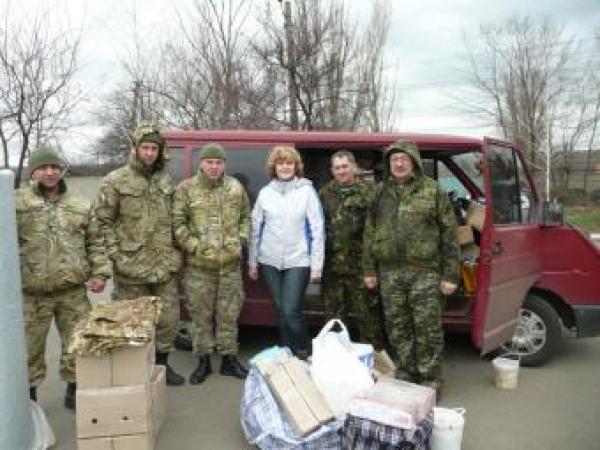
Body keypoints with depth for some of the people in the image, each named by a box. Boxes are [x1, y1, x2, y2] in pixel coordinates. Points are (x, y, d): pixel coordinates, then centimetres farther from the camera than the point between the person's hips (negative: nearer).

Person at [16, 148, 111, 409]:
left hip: (73, 290, 2)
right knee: (30, 347, 10)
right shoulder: (18, 203, 0)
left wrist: (99, 272, 2)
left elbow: (95, 243, 12)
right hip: (32, 292, -2)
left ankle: (73, 390, 27)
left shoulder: (80, 206, 8)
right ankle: (29, 395, 28)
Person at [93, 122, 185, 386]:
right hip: (132, 267, -4)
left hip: (165, 265, 5)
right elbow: (103, 220, -4)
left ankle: (161, 362, 30)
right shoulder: (116, 181, -5)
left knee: (169, 318, 11)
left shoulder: (166, 180, 10)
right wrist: (116, 253, -10)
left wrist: (173, 250, 11)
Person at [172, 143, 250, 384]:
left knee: (229, 314, 11)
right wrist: (193, 246, -10)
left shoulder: (236, 188, 7)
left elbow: (246, 217, 16)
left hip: (231, 263, 2)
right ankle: (203, 360, 22)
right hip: (199, 265, -2)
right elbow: (178, 223, -3)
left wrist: (241, 239, 3)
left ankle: (229, 358, 25)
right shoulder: (186, 188, -2)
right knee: (201, 314, 8)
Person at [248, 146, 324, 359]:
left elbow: (317, 229, -4)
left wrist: (317, 265, -7)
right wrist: (252, 261, 9)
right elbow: (256, 228, 9)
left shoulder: (307, 191, -3)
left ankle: (303, 354, 13)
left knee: (291, 311, -9)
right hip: (270, 261, 3)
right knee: (281, 310, 11)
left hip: (298, 262, -3)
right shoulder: (265, 192, 5)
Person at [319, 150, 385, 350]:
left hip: (361, 261, -4)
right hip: (332, 264, 4)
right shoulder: (325, 193, 12)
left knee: (367, 310, 3)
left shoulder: (369, 190, -2)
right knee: (334, 311, 13)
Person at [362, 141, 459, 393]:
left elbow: (449, 233, -3)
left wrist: (450, 274, -6)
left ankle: (430, 379, 17)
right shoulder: (380, 193, 11)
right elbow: (369, 232, 13)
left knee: (428, 328, 2)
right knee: (397, 327, 12)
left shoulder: (433, 191, -1)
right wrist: (369, 269, 9)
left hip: (425, 271, -4)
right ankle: (407, 373, 29)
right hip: (390, 272, 4)